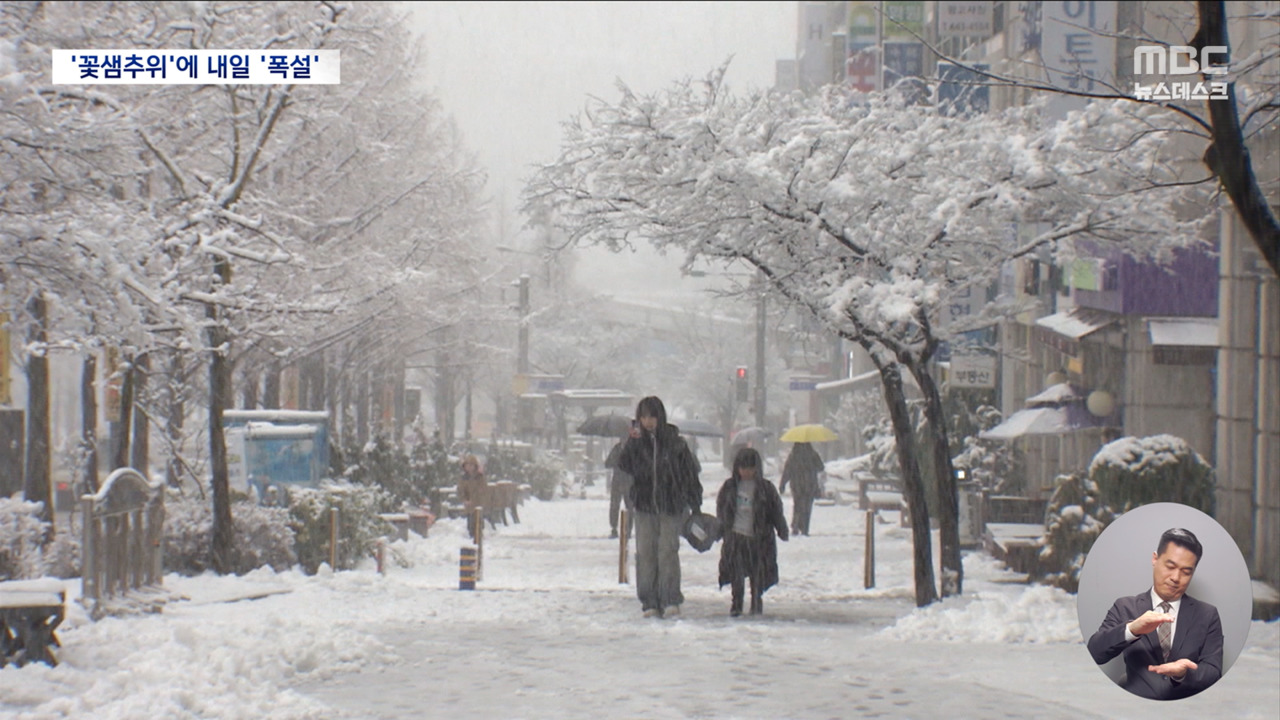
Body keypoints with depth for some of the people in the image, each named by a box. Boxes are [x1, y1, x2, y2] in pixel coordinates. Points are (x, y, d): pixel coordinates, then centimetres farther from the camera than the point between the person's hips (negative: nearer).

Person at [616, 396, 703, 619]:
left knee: (668, 550, -10)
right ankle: (649, 602, 4)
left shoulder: (674, 442, -1)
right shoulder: (637, 441, 6)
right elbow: (624, 466, -7)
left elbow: (690, 474, 4)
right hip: (644, 505, 3)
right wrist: (632, 444, -21)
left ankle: (670, 600, -6)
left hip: (671, 506, -3)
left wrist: (695, 506, 3)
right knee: (645, 552, 0)